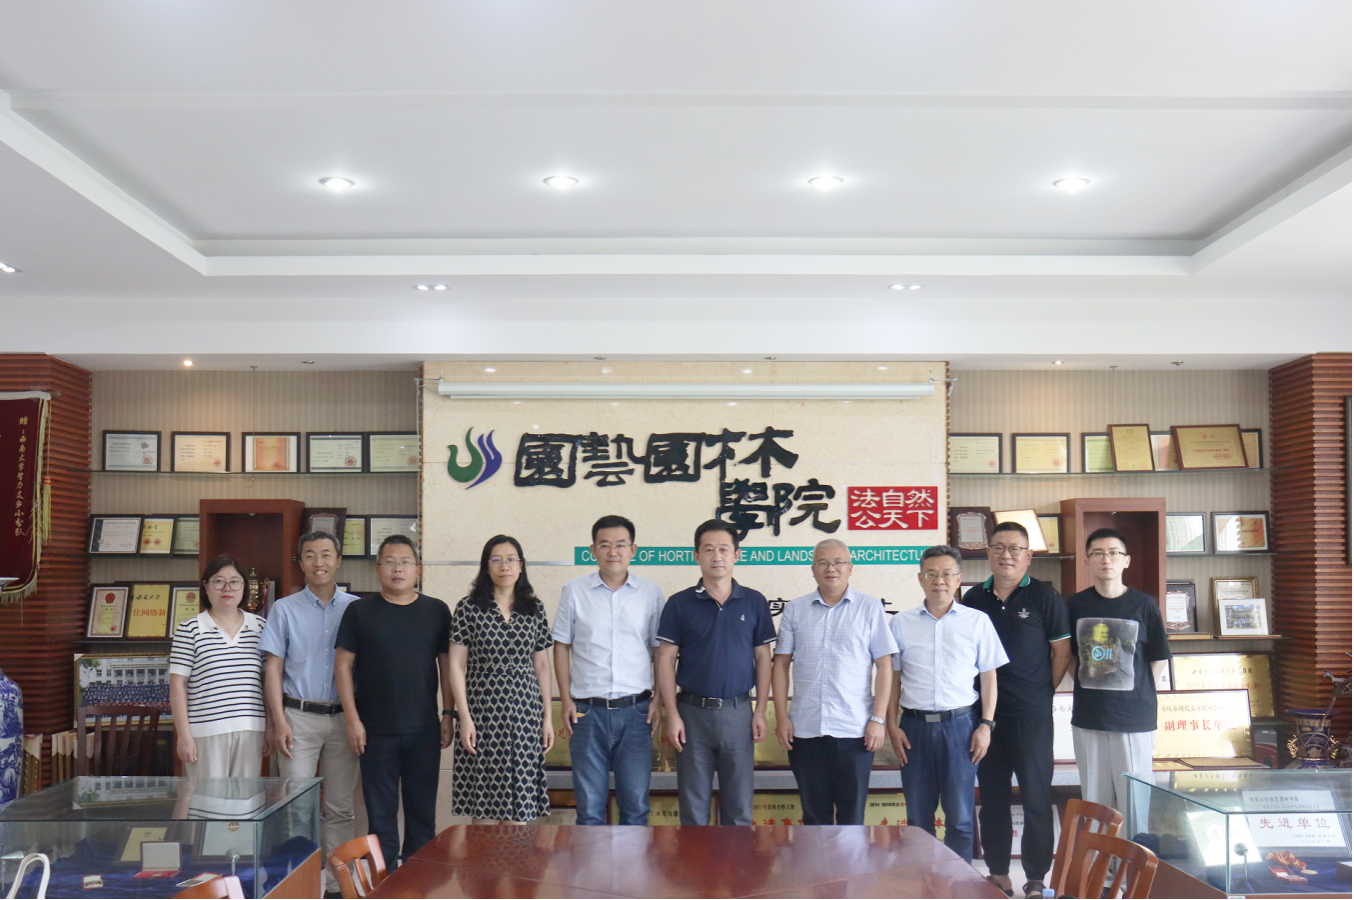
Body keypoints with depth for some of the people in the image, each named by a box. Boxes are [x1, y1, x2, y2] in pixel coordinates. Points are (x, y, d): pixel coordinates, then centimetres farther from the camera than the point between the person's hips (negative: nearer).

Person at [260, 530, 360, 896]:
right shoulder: (285, 609, 5)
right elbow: (273, 668, 4)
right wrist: (279, 722, -5)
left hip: (343, 717, 1)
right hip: (299, 715, -1)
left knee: (341, 807, 6)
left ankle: (336, 880, 15)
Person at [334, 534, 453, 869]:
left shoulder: (436, 611, 5)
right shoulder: (359, 611, 2)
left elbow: (447, 664, 9)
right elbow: (343, 665, 1)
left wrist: (449, 715, 3)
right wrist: (352, 719, -6)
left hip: (424, 729, 1)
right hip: (376, 731, -1)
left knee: (423, 810, 8)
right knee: (380, 811, 6)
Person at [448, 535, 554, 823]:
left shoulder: (535, 610, 9)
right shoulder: (469, 608, 1)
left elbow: (542, 666, 12)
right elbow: (456, 665, 0)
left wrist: (548, 717, 8)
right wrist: (465, 718, -7)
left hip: (525, 713, 2)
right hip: (483, 713, -2)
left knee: (520, 803, 2)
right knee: (484, 806, 0)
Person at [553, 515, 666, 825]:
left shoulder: (651, 594, 5)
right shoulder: (574, 592, 5)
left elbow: (660, 650, 10)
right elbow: (562, 646, 9)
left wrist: (659, 699, 1)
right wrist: (565, 699, 1)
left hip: (635, 710, 0)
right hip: (587, 710, 0)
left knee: (636, 804, 4)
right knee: (589, 806, 6)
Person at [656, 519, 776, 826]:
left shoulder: (754, 602, 4)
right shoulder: (680, 603, 0)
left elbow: (763, 658, 7)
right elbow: (665, 660, 0)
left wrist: (761, 711, 1)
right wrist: (672, 715, -6)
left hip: (738, 712, 1)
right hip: (693, 712, -1)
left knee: (739, 807, 8)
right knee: (693, 806, 7)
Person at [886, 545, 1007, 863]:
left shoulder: (978, 622, 4)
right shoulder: (901, 624, 7)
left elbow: (989, 676, 6)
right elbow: (891, 678, 9)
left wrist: (986, 725, -1)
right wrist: (891, 725, 2)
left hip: (960, 725, -1)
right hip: (915, 726, 1)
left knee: (960, 818, 3)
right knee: (918, 816, 8)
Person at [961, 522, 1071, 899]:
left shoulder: (1044, 596, -4)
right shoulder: (974, 598, 7)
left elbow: (1062, 651, -1)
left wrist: (1043, 692, -1)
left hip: (1032, 715, -4)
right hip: (986, 712, 4)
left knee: (1036, 797, 2)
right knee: (992, 797, 11)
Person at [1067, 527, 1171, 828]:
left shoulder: (1144, 604, -4)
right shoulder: (1076, 604, 2)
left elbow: (1159, 659, 2)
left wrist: (1139, 695, 1)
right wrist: (1088, 688, 5)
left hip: (1134, 718, -2)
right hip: (1087, 717, 2)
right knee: (1094, 798, 12)